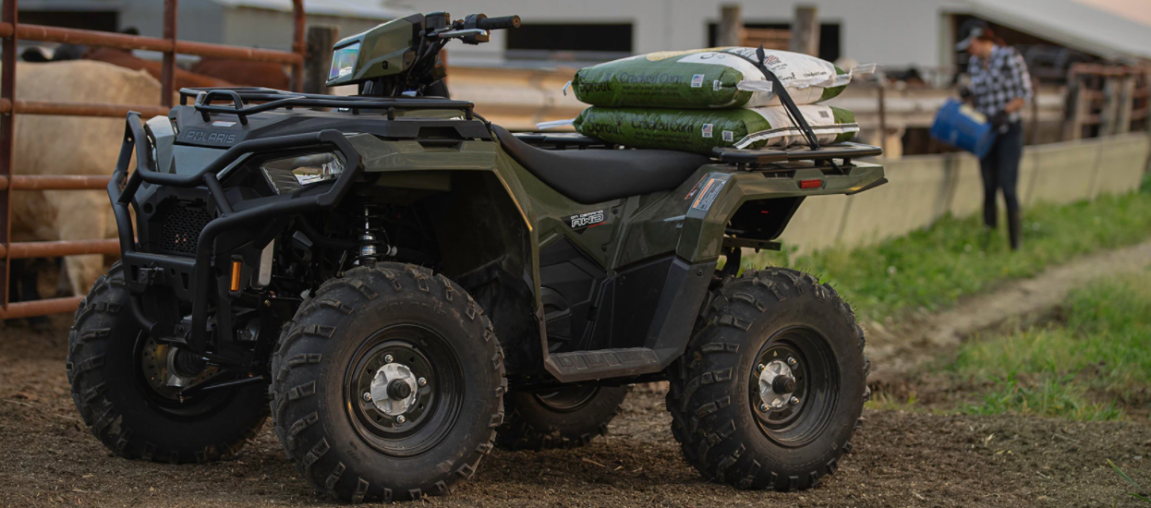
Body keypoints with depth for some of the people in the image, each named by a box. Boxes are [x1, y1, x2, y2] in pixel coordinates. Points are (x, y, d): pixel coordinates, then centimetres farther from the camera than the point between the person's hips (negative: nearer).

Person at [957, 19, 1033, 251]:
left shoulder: (1009, 57, -10)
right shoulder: (974, 63, 8)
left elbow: (1025, 94, -10)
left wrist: (1005, 111, -23)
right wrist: (968, 96, -5)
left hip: (1010, 130, -6)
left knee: (1007, 187, -12)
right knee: (989, 190, 4)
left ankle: (1015, 246, -7)